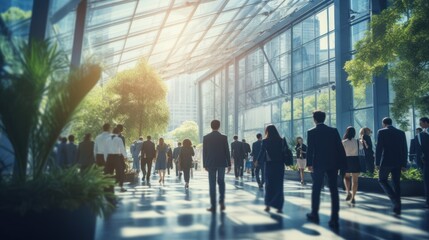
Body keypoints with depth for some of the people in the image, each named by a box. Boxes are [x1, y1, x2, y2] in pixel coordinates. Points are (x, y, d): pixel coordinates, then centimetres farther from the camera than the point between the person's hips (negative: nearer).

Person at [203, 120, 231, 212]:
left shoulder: (206, 137, -2)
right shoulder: (224, 137, -4)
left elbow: (204, 152, 0)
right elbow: (227, 151, -3)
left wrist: (205, 165, 7)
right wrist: (229, 164, 4)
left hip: (211, 163, 0)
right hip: (221, 163, 0)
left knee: (212, 184, 4)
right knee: (221, 182, 17)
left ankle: (213, 206, 5)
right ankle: (221, 201, 2)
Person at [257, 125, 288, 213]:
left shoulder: (265, 141, -5)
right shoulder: (281, 140, 2)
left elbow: (262, 152, -4)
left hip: (270, 165, -1)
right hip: (280, 165, 2)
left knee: (269, 185, 13)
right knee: (279, 185, 8)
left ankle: (268, 205, 12)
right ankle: (279, 207, 6)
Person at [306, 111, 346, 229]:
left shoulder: (311, 132, -3)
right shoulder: (334, 130, 5)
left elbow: (310, 149, -10)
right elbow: (340, 147, 1)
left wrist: (309, 163, -8)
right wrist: (342, 163, 3)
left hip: (318, 164, -2)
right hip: (332, 163, 2)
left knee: (316, 189, 11)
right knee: (334, 190, 2)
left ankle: (314, 214, 20)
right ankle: (334, 219, -2)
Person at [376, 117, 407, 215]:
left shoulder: (381, 132, -4)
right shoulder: (401, 132, 9)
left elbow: (378, 148, -9)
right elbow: (404, 149, 7)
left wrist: (377, 163, -4)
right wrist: (404, 164, 11)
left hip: (386, 161, -4)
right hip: (398, 162, 4)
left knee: (382, 180, 12)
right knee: (396, 183, 10)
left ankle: (394, 198, -7)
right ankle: (397, 207, 10)